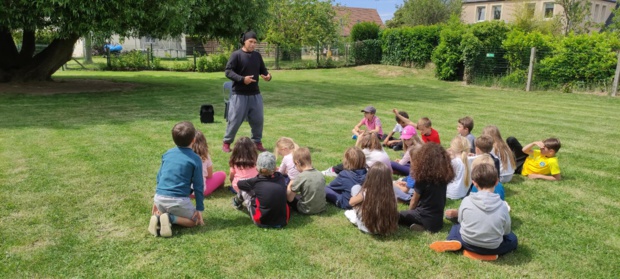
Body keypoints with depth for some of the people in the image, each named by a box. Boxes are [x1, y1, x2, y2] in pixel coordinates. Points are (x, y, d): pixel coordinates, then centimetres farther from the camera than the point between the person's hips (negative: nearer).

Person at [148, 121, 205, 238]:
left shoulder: (167, 153, 11)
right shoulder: (195, 159, -4)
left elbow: (159, 177, 19)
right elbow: (198, 186, -2)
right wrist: (199, 208, 6)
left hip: (160, 197, 5)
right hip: (178, 200, -5)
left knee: (163, 212, 37)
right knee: (195, 220, 17)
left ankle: (158, 218, 2)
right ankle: (171, 218, -9)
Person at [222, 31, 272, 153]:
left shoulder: (257, 55, 9)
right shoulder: (236, 55, -7)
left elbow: (263, 70, 16)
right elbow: (228, 71, -12)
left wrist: (268, 75, -7)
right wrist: (242, 79, -24)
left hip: (255, 94, 5)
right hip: (239, 94, -5)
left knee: (258, 119, 7)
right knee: (235, 119, 0)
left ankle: (257, 142, 24)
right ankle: (227, 143, 16)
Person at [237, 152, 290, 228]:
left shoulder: (255, 181, -11)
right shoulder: (280, 178, -3)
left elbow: (239, 184, 8)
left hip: (262, 222, -3)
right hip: (283, 221, 3)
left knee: (243, 190, 12)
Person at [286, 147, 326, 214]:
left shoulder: (300, 177, -19)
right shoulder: (320, 174, -3)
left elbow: (290, 199, -12)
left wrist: (289, 185, 6)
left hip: (307, 210, -6)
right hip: (321, 208, 6)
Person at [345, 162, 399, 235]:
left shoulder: (365, 193, -25)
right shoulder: (390, 194, -21)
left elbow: (351, 202, -4)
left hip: (366, 228, -2)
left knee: (356, 187, 2)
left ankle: (355, 217, 18)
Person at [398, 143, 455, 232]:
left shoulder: (423, 177, -16)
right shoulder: (444, 175, -1)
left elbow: (414, 200, -4)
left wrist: (409, 212, 16)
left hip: (426, 218, -5)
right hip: (439, 220, 5)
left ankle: (420, 226, -6)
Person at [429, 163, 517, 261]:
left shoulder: (466, 201, -12)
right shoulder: (502, 206, -13)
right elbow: (506, 231, -1)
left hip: (468, 243, 2)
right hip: (493, 248, -1)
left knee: (456, 226, 33)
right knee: (513, 239, 27)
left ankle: (455, 242, -2)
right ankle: (489, 252, 0)